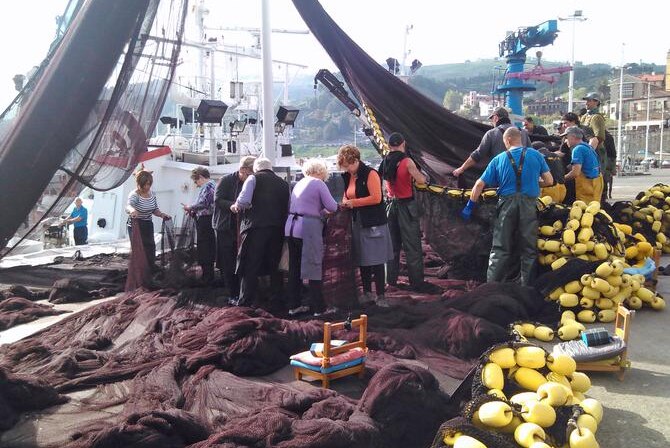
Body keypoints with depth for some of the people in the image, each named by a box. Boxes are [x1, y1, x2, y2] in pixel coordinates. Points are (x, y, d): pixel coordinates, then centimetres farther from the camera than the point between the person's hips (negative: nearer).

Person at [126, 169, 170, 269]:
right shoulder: (134, 195, -20)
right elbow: (128, 206, -42)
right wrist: (132, 210, -65)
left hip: (148, 225, 7)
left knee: (150, 248, 16)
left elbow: (155, 210, 12)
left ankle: (151, 268, 32)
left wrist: (162, 215, -8)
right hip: (136, 226, -7)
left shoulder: (152, 193, 0)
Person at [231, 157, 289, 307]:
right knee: (275, 265, 15)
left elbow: (244, 200, -13)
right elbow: (288, 208, 15)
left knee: (250, 266, 2)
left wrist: (236, 206, 6)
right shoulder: (283, 183, 15)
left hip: (255, 227, -5)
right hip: (277, 229, 5)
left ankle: (246, 301, 2)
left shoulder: (253, 178, 1)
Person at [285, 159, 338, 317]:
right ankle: (318, 308, 6)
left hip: (291, 227, 7)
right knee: (315, 267, 1)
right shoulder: (318, 183, -4)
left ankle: (293, 305, 19)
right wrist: (325, 210, 15)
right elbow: (332, 206, -8)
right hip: (309, 228, -7)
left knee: (294, 267, 13)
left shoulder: (299, 184, 18)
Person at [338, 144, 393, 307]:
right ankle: (367, 293, 22)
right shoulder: (347, 176, 10)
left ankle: (380, 296, 2)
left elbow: (376, 198, -19)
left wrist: (354, 202, -18)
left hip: (374, 223, -7)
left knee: (376, 261, -4)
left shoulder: (370, 174, -12)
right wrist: (345, 201, 0)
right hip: (357, 223, 7)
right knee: (362, 261, 11)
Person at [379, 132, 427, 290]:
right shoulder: (407, 161, -14)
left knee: (392, 243, 15)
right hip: (406, 205, -5)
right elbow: (421, 180, -17)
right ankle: (416, 281, 5)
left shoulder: (385, 162, 3)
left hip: (391, 204, 5)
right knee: (412, 245, 1)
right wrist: (417, 173, 1)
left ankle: (391, 278, 19)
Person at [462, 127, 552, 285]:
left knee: (500, 249, 6)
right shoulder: (536, 155, 5)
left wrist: (469, 206, 12)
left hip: (507, 204, 0)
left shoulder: (499, 159, 5)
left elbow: (479, 184, 4)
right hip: (529, 205, 0)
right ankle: (526, 288, 15)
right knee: (528, 249, 10)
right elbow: (549, 181, 6)